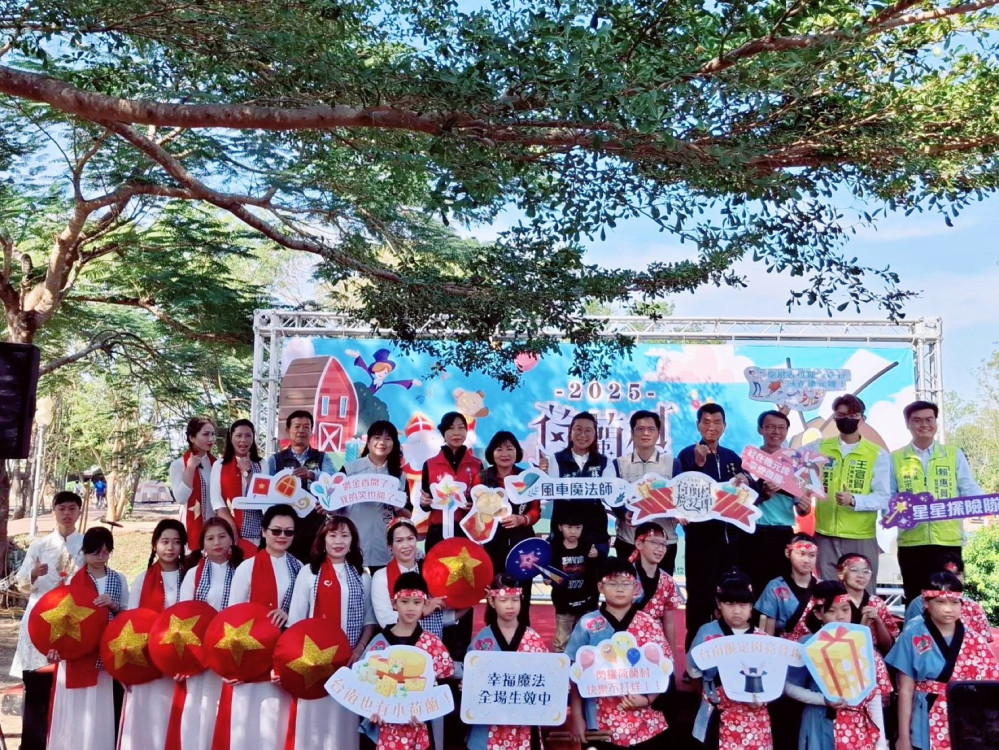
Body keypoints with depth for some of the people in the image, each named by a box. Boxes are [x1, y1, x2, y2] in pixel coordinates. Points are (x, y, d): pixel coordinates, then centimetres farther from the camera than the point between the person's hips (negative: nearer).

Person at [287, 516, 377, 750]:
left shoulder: (362, 576, 9)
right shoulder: (309, 572, 4)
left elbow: (370, 619, 9)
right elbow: (295, 618, 1)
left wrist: (360, 648, -5)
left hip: (350, 658, 1)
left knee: (345, 715, 3)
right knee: (314, 713, -1)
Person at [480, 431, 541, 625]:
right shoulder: (482, 478, 4)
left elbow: (536, 511, 2)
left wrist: (520, 519, -16)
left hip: (521, 544, 1)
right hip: (492, 544, -1)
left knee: (521, 599, 0)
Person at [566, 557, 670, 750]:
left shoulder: (649, 625, 1)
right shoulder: (587, 625, -1)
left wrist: (648, 699, -13)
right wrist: (576, 717, -2)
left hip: (645, 725, 1)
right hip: (601, 722, -1)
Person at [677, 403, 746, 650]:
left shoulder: (733, 458, 12)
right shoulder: (687, 455, -2)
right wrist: (698, 464, -28)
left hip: (730, 535, 5)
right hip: (701, 535, -4)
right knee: (700, 595, -2)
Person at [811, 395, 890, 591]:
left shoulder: (877, 454, 1)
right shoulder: (820, 448, 7)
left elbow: (883, 498, -5)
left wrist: (854, 500, -22)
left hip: (861, 537, -1)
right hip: (825, 536, 1)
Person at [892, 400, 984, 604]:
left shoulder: (955, 455, 11)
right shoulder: (895, 459, 10)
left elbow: (970, 489, 4)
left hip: (948, 540, 0)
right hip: (911, 541, 0)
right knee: (915, 600, 4)